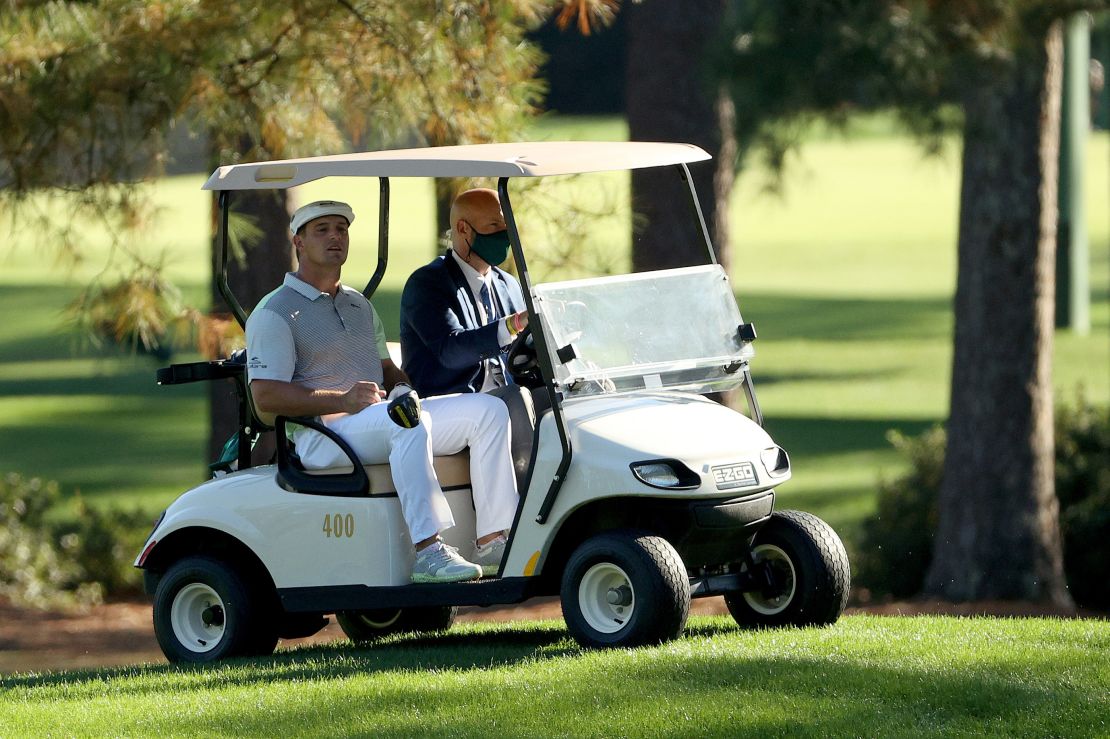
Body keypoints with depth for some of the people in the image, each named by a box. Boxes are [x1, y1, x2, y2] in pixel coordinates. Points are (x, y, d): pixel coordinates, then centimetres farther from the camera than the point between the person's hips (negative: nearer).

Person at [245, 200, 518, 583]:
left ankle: (494, 542, -15)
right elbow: (266, 397, -12)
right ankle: (427, 551, -46)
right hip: (322, 434, -8)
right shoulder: (275, 313, -2)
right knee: (409, 422, -38)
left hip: (383, 419, 8)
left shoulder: (359, 305, 25)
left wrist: (401, 387, 4)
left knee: (487, 409, -7)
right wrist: (342, 400, -21)